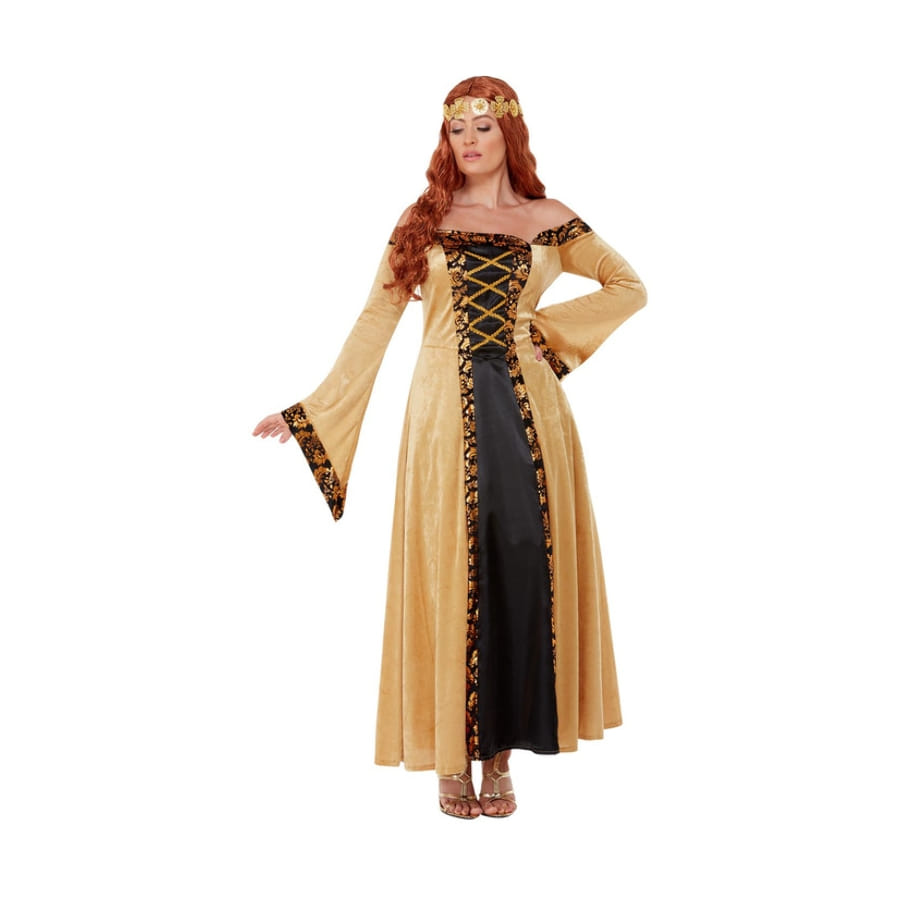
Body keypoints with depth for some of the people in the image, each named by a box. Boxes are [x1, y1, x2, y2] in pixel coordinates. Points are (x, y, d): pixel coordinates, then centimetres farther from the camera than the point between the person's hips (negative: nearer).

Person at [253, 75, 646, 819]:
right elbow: (377, 319, 6)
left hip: (528, 406, 1)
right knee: (449, 570, 0)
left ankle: (500, 751, 10)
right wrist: (312, 412, 0)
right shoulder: (425, 218, 8)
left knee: (524, 564, -2)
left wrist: (551, 328, 2)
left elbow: (630, 287, 15)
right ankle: (453, 757, 10)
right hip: (446, 410, 0)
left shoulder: (549, 222, 9)